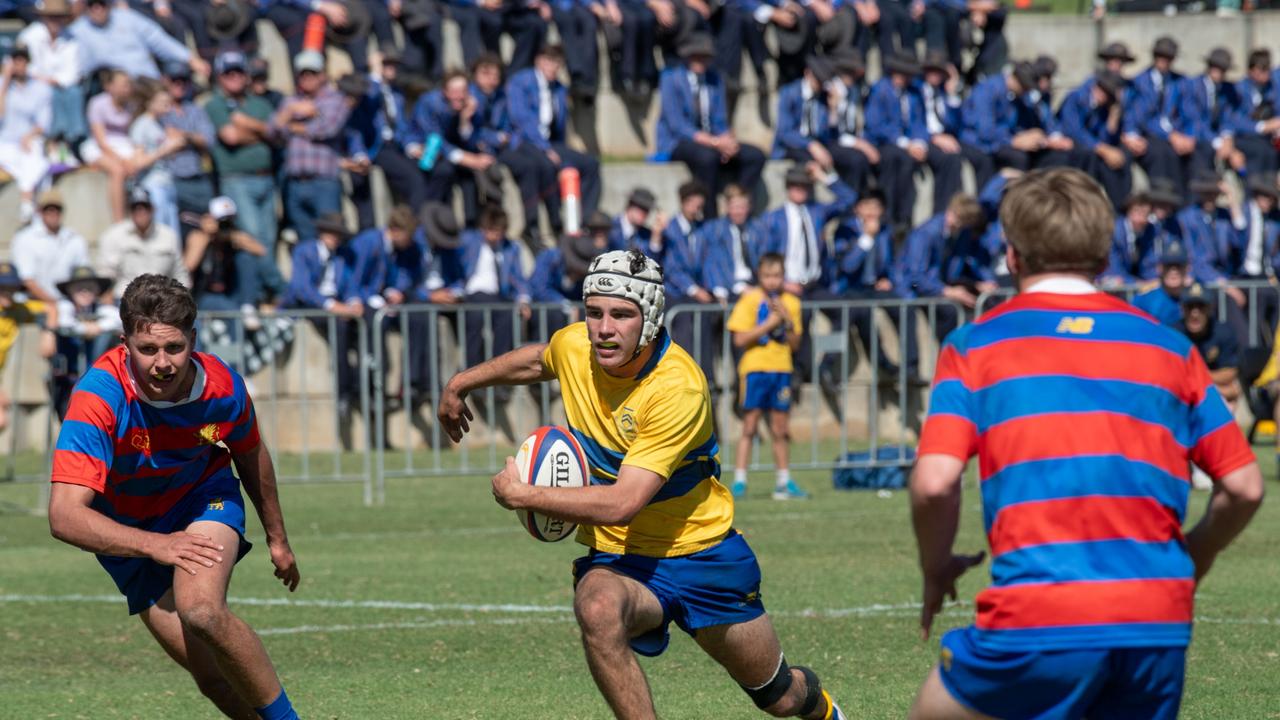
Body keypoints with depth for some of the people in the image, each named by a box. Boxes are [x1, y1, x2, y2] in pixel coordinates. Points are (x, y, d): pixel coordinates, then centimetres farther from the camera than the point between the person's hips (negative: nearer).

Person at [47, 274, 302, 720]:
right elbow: (64, 516, -37)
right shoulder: (99, 399, -32)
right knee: (212, 674, -8)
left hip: (205, 498, 0)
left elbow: (251, 457, 4)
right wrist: (154, 545, -46)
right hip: (128, 529, 0)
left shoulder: (222, 387, -21)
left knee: (202, 611, -30)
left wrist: (277, 539, 16)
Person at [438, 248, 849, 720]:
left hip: (700, 552, -3)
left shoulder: (679, 388, -29)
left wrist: (522, 495, -28)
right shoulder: (572, 346, -11)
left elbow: (622, 504, -33)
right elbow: (537, 361, 19)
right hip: (617, 559, 3)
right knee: (597, 607, -36)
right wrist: (462, 383, 24)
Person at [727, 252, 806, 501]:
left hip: (781, 369, 4)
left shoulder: (790, 303, 9)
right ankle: (739, 482, -3)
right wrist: (770, 324, -15)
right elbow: (740, 339, -11)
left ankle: (784, 483, 12)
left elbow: (795, 344, 10)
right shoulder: (750, 300, -3)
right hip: (754, 368, -4)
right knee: (750, 426, -5)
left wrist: (787, 323, -7)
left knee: (781, 429, 6)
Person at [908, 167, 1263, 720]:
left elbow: (934, 483, -6)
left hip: (1036, 621, -3)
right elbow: (1243, 487, 11)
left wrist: (937, 570, 13)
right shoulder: (1169, 347, 14)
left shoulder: (975, 345, 7)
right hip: (1159, 630, 3)